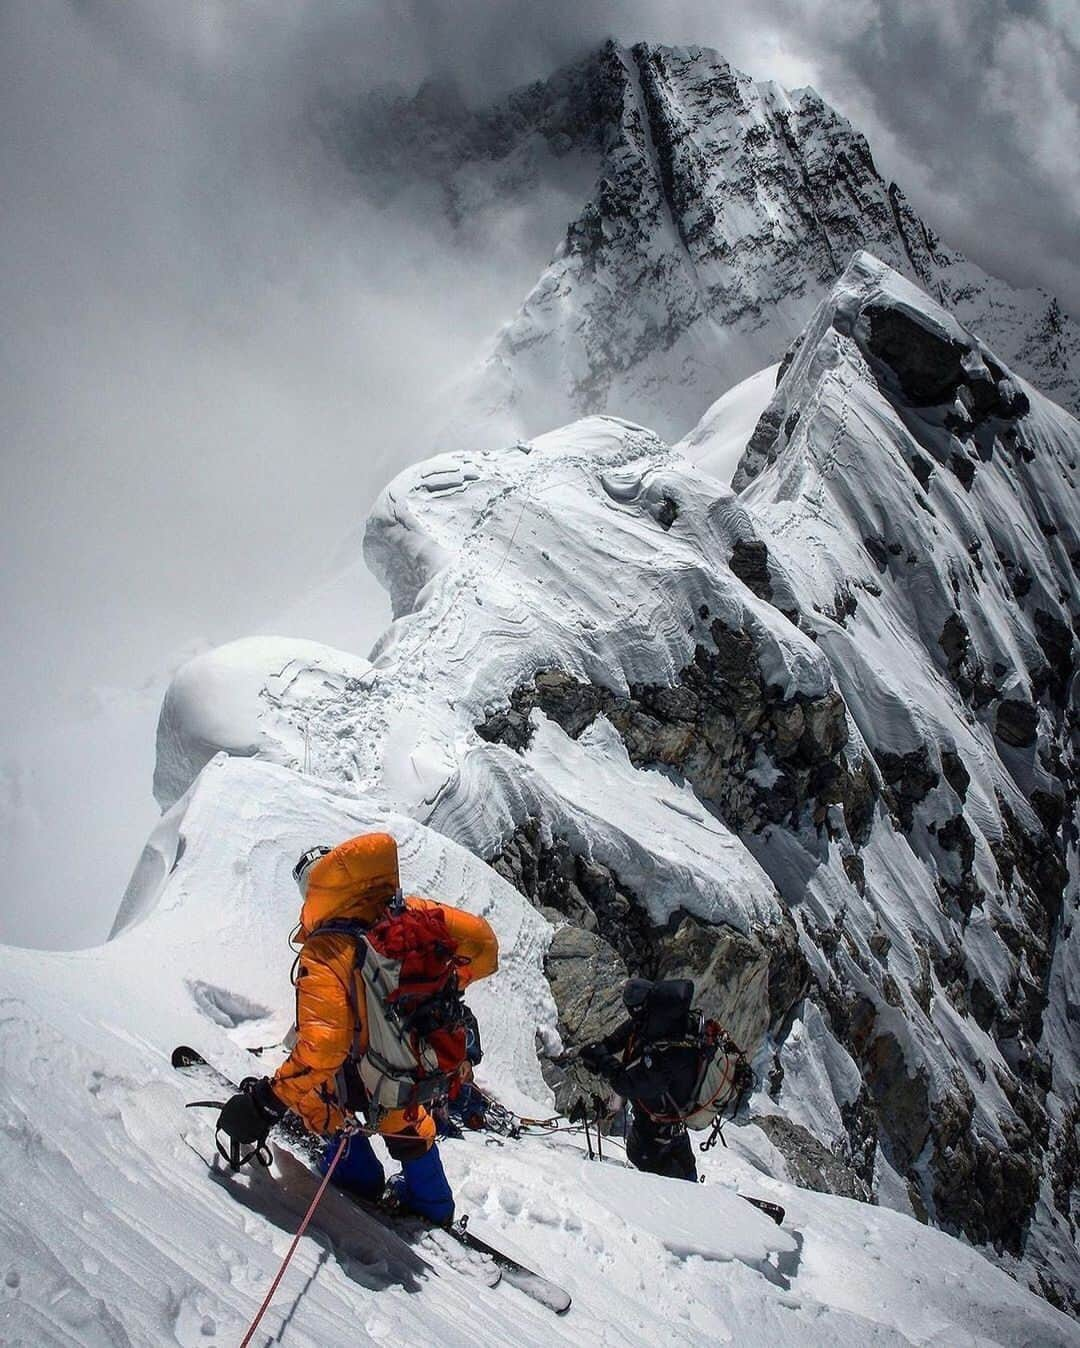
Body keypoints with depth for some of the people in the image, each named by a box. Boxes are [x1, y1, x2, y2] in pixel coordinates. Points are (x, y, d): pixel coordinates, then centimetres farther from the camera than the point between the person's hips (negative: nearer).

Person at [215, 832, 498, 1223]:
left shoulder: (325, 954, -26)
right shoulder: (414, 912, -13)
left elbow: (320, 1049, -32)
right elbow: (483, 942, -4)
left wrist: (265, 1102, -21)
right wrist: (437, 987, 13)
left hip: (374, 1086, -5)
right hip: (440, 1073, 5)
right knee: (403, 1122, 37)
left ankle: (358, 1175, 34)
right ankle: (432, 1202, 51)